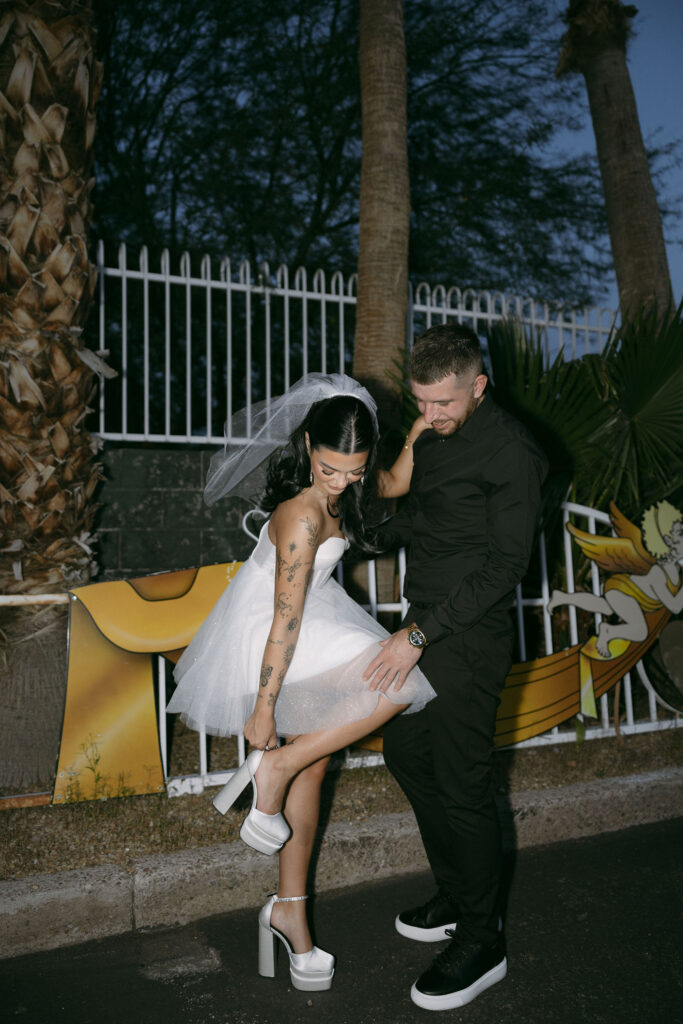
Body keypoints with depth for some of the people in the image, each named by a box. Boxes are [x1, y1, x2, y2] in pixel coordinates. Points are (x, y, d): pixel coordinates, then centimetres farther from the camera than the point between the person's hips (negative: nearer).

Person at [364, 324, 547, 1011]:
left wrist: (421, 634, -24)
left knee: (463, 786, 0)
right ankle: (456, 898, 35)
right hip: (425, 628, 9)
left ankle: (481, 941, 20)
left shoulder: (509, 451, -17)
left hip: (469, 639, -9)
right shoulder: (431, 435, 9)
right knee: (405, 751, 17)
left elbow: (506, 564, -21)